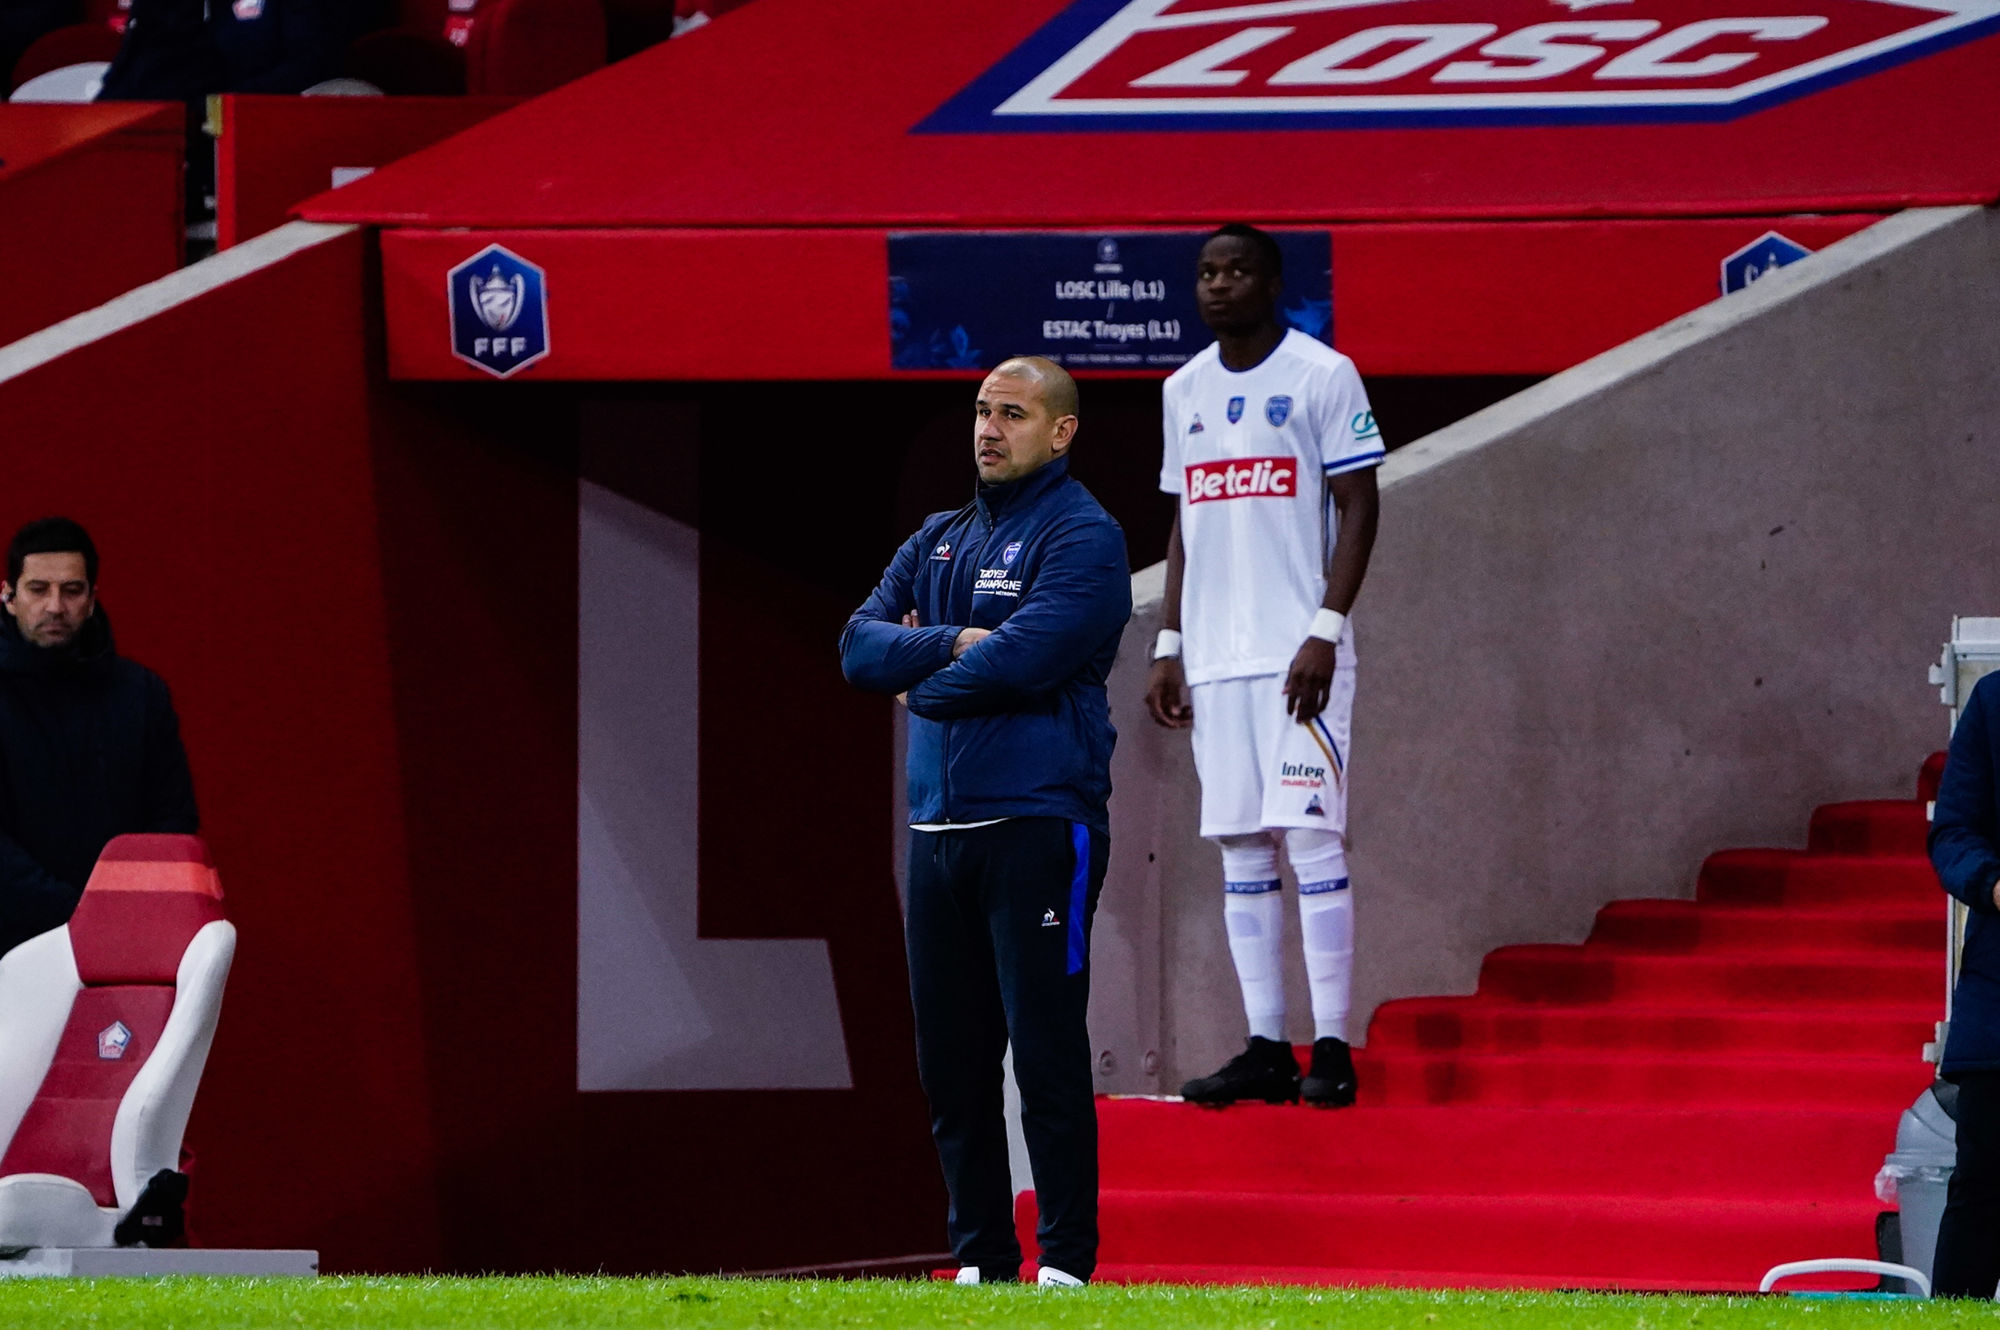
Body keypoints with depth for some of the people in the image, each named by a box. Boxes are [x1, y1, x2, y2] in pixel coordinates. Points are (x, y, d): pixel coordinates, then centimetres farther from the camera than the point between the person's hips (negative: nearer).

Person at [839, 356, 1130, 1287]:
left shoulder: (1083, 539, -4)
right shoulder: (938, 541, 19)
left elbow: (1018, 662, -16)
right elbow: (862, 646, 7)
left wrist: (921, 687, 0)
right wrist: (957, 643, -9)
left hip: (1040, 823, -7)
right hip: (939, 825, 7)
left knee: (1046, 1053, -8)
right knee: (951, 1062, 8)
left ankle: (1067, 1259, -5)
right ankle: (980, 1259, 13)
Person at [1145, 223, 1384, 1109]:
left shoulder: (1322, 376, -3)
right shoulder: (1185, 390, 15)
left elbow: (1359, 508, -6)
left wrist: (1326, 632, -15)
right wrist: (1168, 647, 13)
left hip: (1299, 652, -6)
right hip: (1216, 658, 6)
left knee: (1312, 838, -9)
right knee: (1240, 849, 4)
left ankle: (1332, 1050, -8)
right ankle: (1265, 1050, 6)